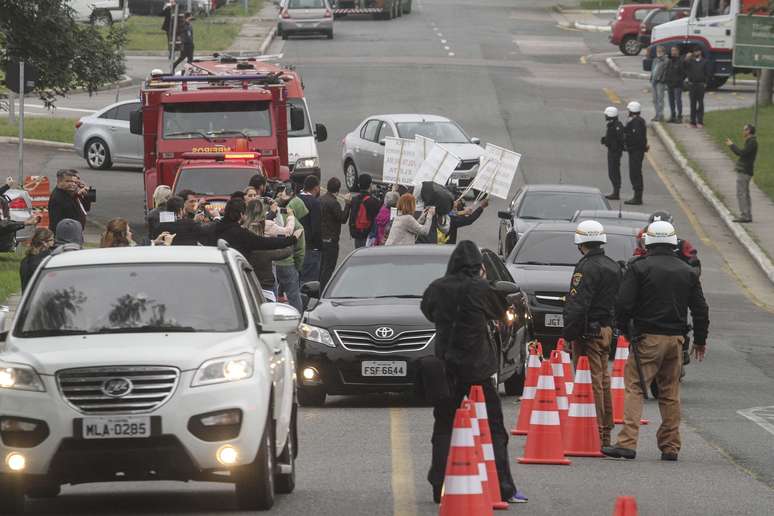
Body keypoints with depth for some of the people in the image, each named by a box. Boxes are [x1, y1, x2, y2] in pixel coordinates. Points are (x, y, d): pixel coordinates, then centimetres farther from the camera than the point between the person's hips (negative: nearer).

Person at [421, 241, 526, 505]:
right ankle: (503, 487, -1)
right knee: (494, 426, 4)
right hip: (477, 365, -3)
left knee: (443, 426, 11)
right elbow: (500, 310, 5)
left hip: (445, 367, 3)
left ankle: (439, 487, 6)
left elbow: (428, 311, 15)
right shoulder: (480, 289, -12)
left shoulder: (437, 289, -3)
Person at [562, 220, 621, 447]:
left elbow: (577, 306, -21)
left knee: (591, 382, -7)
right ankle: (605, 434, 20)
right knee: (603, 381, 15)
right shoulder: (614, 267, 13)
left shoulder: (587, 268, -15)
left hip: (588, 332, -9)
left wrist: (567, 335, -18)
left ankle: (594, 434, -9)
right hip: (607, 330, 9)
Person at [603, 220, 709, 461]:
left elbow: (623, 303, -8)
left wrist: (624, 328, 9)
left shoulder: (639, 268, -5)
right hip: (676, 339, 4)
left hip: (647, 337, -4)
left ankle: (627, 442, -17)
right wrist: (700, 340, 23)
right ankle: (670, 447, 12)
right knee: (670, 394, 11)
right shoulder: (687, 272, 9)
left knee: (634, 388, -5)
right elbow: (700, 310, 12)